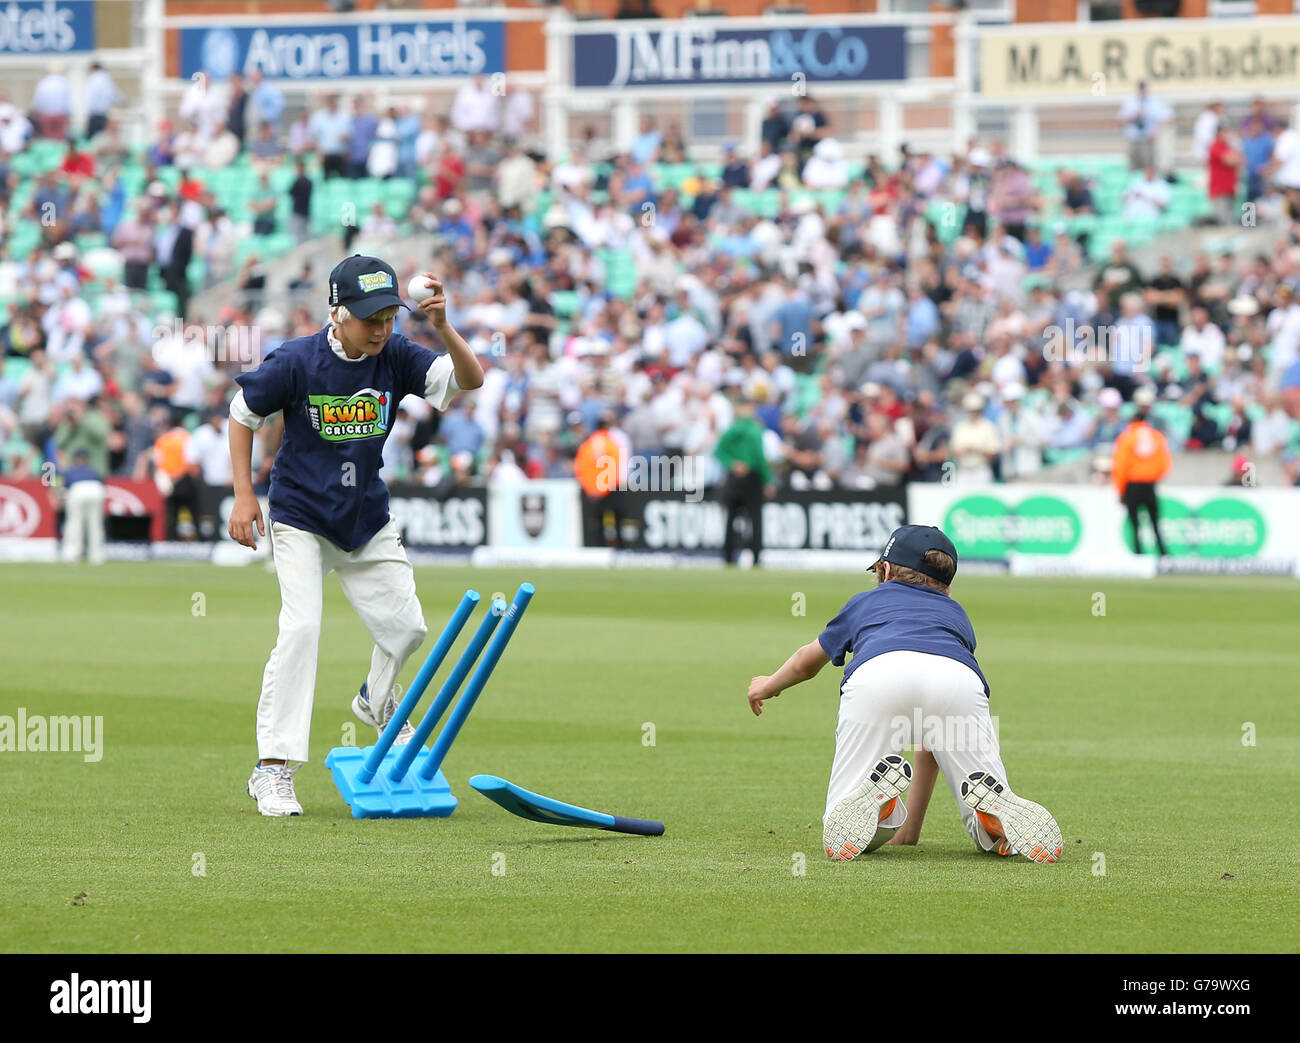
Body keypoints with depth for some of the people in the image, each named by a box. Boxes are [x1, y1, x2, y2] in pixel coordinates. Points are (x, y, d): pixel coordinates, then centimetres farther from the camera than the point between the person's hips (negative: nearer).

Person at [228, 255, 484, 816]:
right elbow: (242, 414, -5)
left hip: (368, 520, 4)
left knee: (405, 626, 6)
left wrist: (443, 327, -39)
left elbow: (470, 379, -21)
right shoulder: (296, 361, -20)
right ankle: (272, 770, -16)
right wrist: (244, 495, -10)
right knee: (301, 627, -19)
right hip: (300, 519, -4)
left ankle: (377, 702, 41)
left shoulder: (396, 357, -11)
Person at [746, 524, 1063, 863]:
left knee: (840, 837, 8)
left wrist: (769, 686, 80)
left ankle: (876, 797, -23)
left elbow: (805, 663, 57)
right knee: (992, 835, 11)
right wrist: (912, 826, 53)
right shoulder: (956, 615, 43)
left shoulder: (865, 602, 40)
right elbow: (934, 740, 47)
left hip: (875, 681, -1)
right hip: (960, 684, 1)